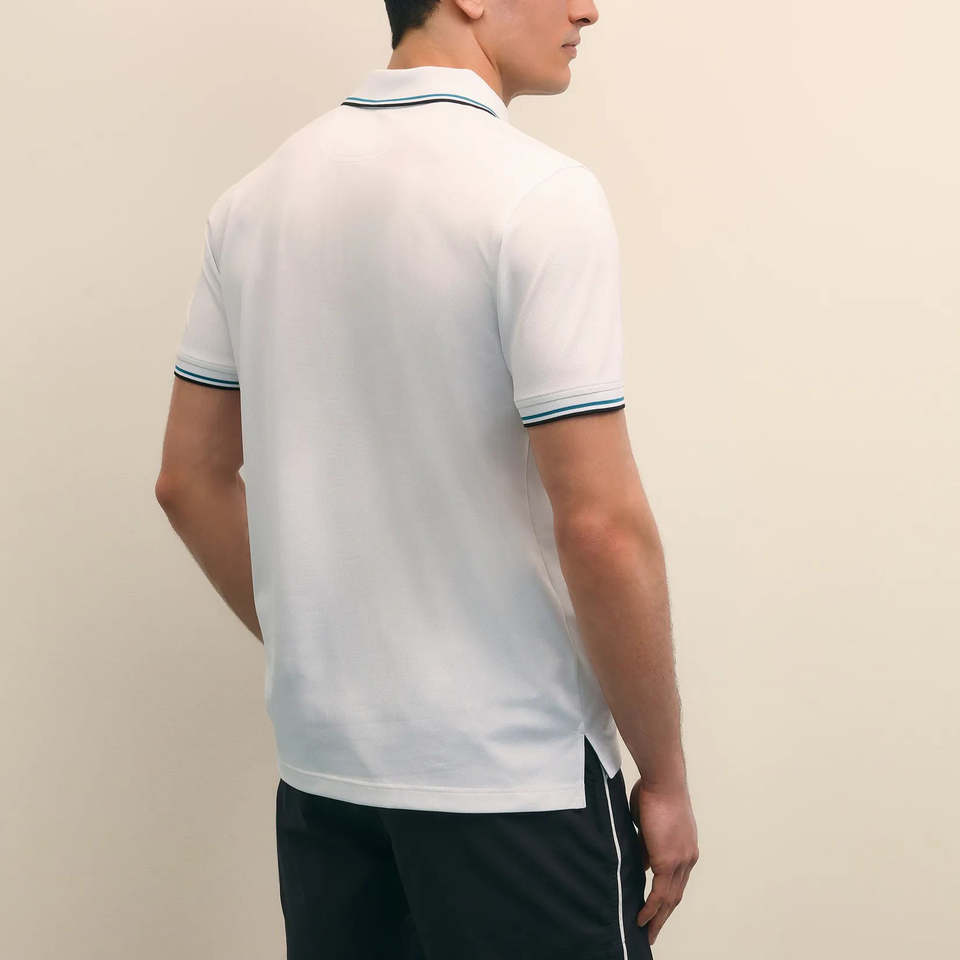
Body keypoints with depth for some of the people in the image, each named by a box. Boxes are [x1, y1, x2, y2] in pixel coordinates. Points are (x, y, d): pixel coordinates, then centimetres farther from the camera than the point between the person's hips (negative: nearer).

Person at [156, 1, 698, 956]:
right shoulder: (540, 195, -16)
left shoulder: (254, 201, 4)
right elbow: (602, 525, -20)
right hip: (514, 774, -6)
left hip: (320, 763, 7)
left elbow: (190, 477, 10)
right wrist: (666, 777, -9)